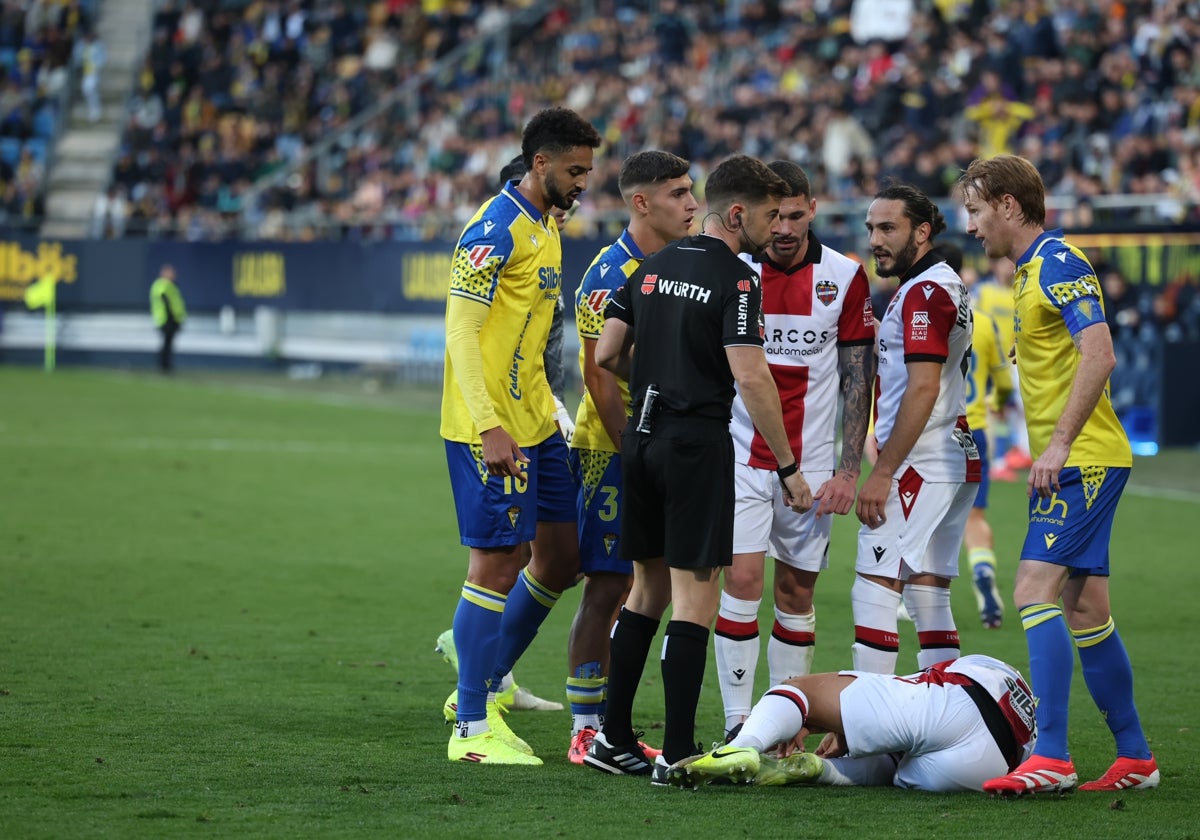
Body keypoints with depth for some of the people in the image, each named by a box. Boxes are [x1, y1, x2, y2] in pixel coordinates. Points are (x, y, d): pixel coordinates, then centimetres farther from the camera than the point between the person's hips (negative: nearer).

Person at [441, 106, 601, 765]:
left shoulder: (546, 226, 15)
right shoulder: (496, 230, -15)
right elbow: (460, 330, -20)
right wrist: (489, 427, -27)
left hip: (536, 425, 10)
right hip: (492, 429, -10)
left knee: (560, 558, 12)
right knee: (498, 564, -6)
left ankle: (485, 680, 26)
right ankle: (473, 728, 1)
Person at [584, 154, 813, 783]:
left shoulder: (653, 268, 10)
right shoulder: (735, 280, -11)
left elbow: (606, 354, 10)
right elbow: (751, 378, -19)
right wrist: (788, 466, -13)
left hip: (640, 441, 7)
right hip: (697, 443, -7)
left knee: (649, 588, 16)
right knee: (696, 594, -3)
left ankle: (613, 737, 18)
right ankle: (677, 754, -5)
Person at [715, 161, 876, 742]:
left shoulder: (845, 277, -1)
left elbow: (858, 378, 2)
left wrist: (848, 470, -4)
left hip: (811, 460, 1)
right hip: (741, 453, -1)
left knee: (796, 593, 5)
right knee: (742, 580, -11)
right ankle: (737, 725, -5)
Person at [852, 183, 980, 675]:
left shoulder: (925, 292, -12)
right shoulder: (945, 286, 19)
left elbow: (922, 389, -19)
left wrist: (882, 473, -19)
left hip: (922, 466, -10)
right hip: (956, 464, 10)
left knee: (874, 592, -11)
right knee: (927, 597, 10)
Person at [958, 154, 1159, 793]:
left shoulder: (1058, 262, -13)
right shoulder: (1033, 268, 18)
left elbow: (1099, 353, -23)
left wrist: (1059, 443, -25)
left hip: (1083, 458, -10)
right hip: (1075, 463, 10)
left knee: (1036, 590, -17)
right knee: (1084, 608, 11)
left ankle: (1050, 757, -21)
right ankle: (1134, 757, 18)